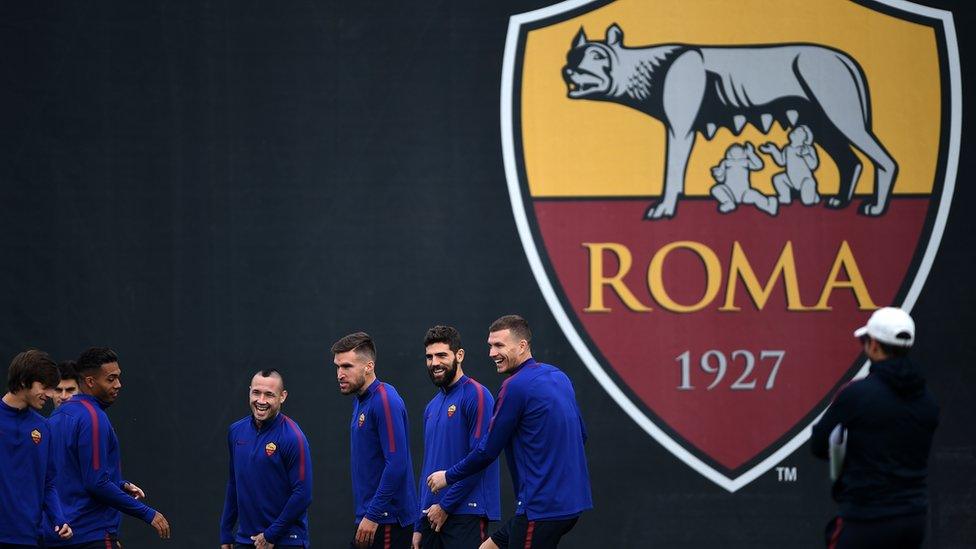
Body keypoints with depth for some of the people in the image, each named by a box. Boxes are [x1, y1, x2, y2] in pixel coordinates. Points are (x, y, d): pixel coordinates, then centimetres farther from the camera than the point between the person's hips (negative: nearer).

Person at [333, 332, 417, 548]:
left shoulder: (386, 401, -15)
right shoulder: (360, 401, 15)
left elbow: (396, 465, -22)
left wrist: (373, 516, -20)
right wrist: (364, 515, 19)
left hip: (387, 522, -10)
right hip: (368, 520, 10)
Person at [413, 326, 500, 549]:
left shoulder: (476, 395, -8)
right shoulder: (432, 407, 18)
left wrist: (446, 506, -13)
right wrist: (420, 526, 18)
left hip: (466, 514, -8)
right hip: (433, 515, 8)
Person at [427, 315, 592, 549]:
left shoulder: (515, 386, -15)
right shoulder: (558, 376, 11)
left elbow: (487, 451, -9)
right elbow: (581, 434, 20)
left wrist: (448, 476, 4)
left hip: (543, 509, -9)